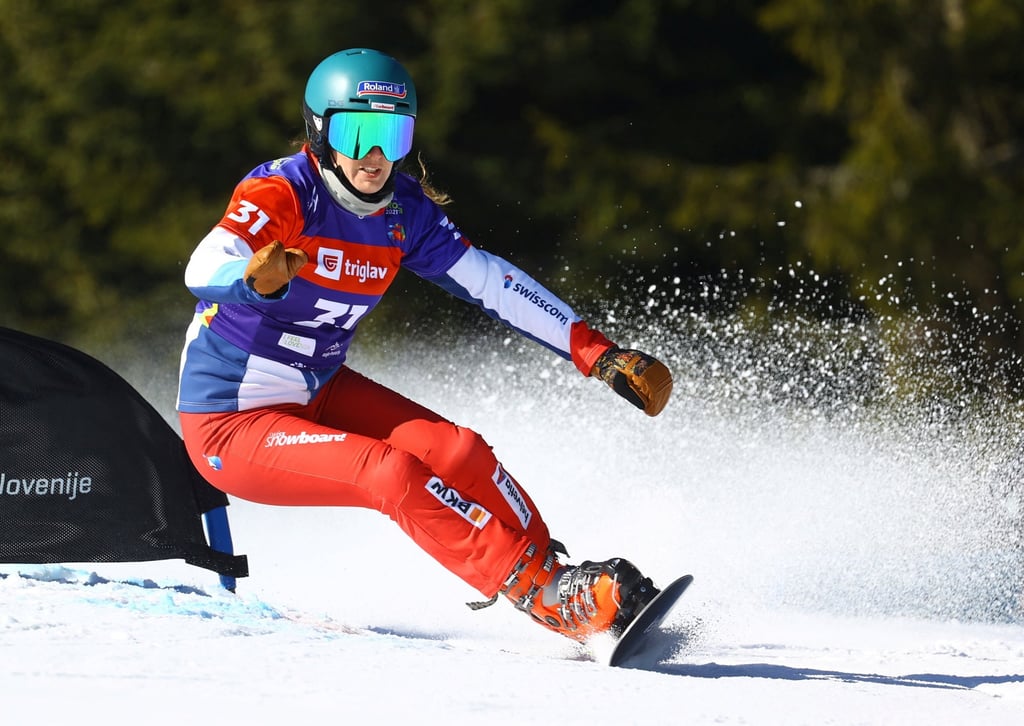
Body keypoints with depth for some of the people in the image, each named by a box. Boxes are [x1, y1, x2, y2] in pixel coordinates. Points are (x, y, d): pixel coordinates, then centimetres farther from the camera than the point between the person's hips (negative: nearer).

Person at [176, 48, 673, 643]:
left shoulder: (404, 213, -3)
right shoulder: (282, 194, -23)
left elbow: (492, 283, 1)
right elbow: (204, 269, -39)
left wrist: (601, 355, -4)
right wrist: (257, 279, -62)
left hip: (319, 392, 7)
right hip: (233, 426, -7)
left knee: (459, 453, -13)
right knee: (392, 471, -26)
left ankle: (557, 578, 2)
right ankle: (547, 595, -24)